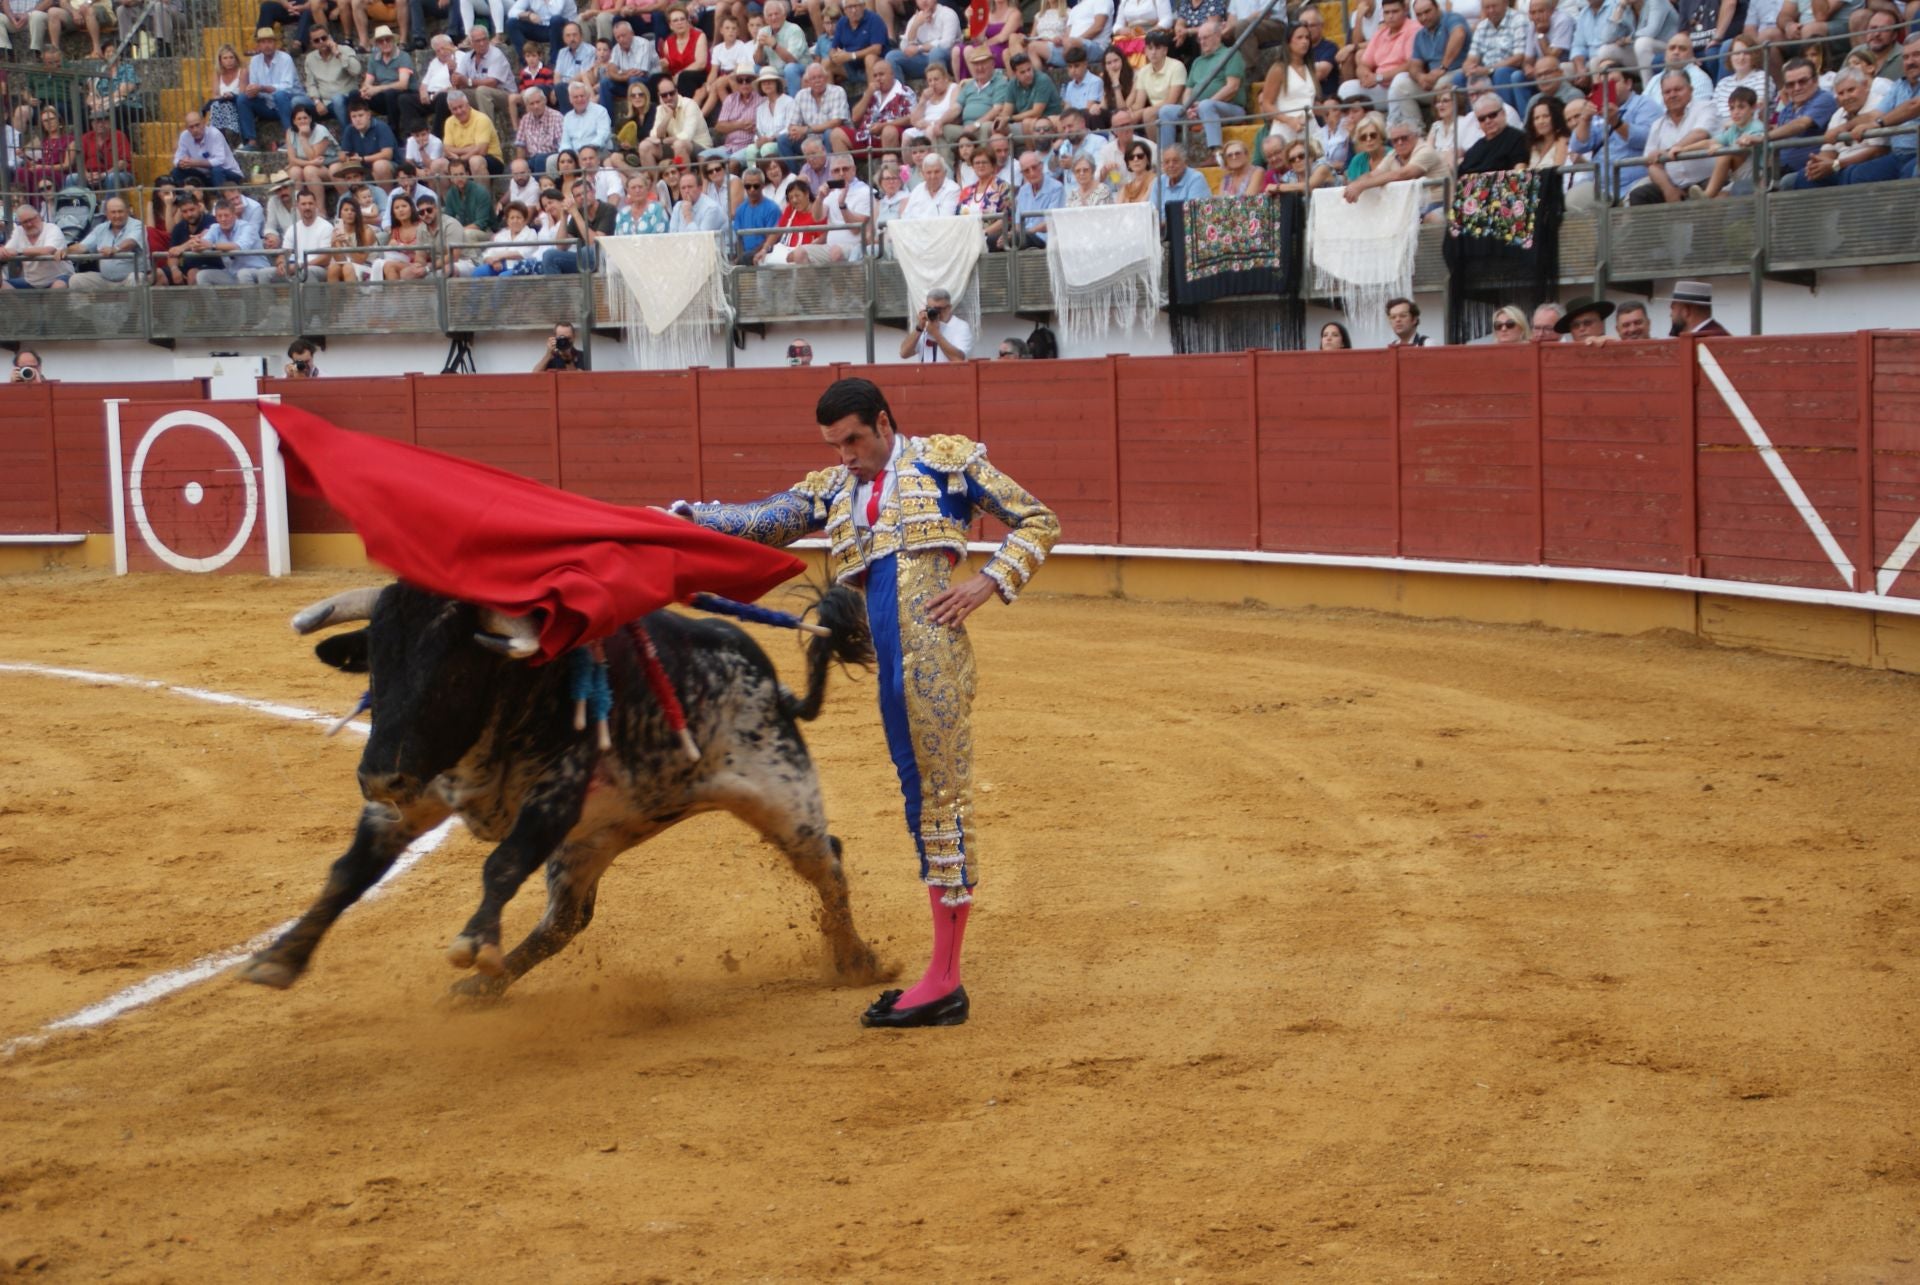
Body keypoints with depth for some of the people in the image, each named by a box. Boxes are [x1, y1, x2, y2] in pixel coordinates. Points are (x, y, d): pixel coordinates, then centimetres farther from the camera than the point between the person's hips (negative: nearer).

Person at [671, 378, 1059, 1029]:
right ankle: (941, 981, 13)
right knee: (922, 804, 9)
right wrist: (682, 516, -5)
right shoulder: (832, 490, 21)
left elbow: (1036, 520, 11)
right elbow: (763, 520, 9)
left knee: (945, 797, -5)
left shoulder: (948, 460, 9)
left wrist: (988, 583, -2)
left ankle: (944, 978, -3)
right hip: (888, 664, 6)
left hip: (935, 651, -6)